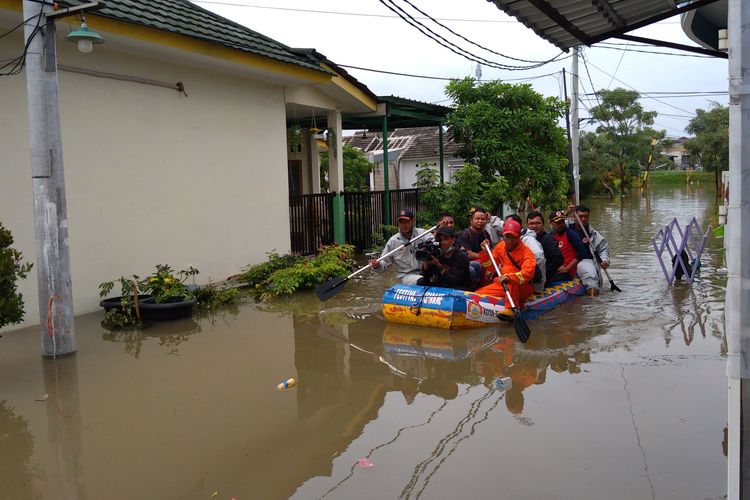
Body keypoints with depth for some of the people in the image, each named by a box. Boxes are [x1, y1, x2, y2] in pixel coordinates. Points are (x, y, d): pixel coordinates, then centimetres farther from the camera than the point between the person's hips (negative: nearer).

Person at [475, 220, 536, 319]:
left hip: (524, 288, -5)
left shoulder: (526, 251, -14)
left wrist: (508, 277, -46)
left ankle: (511, 310, -40)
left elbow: (528, 273, -31)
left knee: (508, 269, -35)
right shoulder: (500, 247, 3)